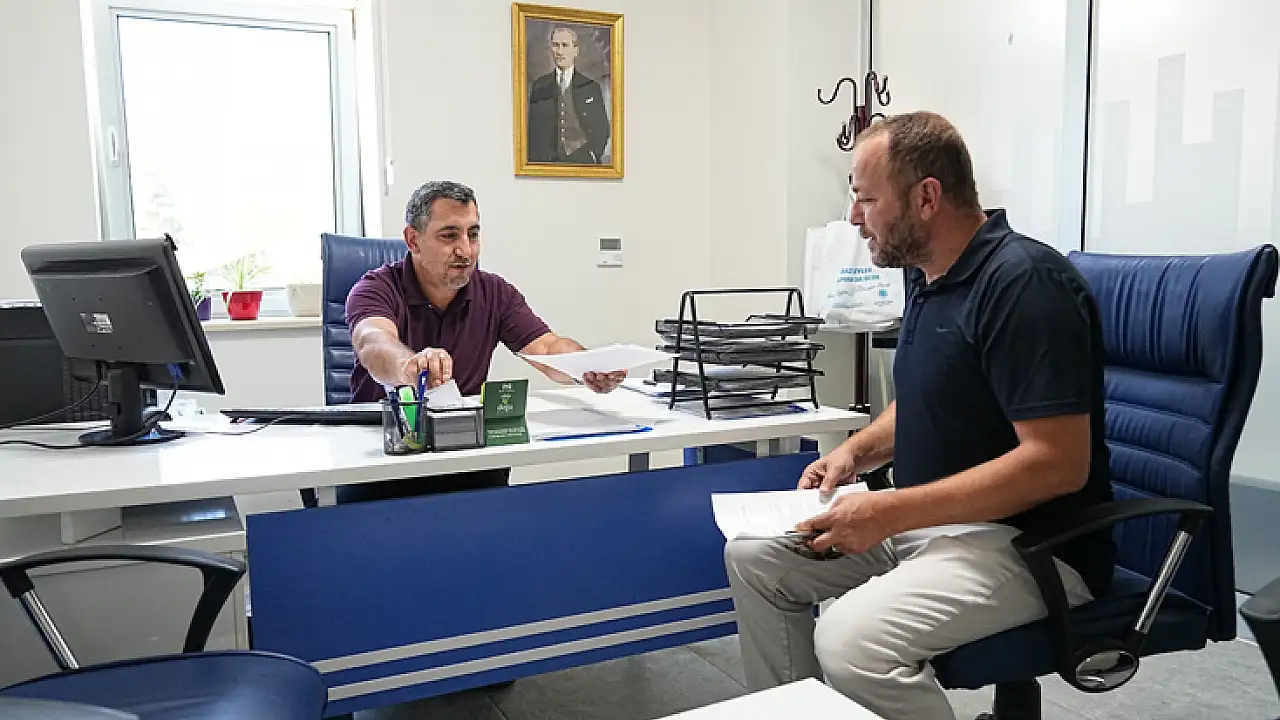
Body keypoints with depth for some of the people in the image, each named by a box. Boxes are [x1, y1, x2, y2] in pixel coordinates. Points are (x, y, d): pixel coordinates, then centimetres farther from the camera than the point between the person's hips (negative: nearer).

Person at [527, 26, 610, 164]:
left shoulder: (591, 87, 8)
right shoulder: (539, 86, 11)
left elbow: (601, 129, 8)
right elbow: (532, 129, 10)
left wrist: (592, 156, -7)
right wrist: (534, 161, -2)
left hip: (582, 162, -1)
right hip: (546, 162, 1)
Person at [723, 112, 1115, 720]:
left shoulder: (1024, 281, -20)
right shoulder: (927, 272, 9)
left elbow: (1058, 461, -25)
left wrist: (889, 512, -25)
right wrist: (857, 450, 2)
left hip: (1028, 541, -9)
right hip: (928, 517, 9)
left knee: (851, 639, -32)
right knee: (752, 556, 5)